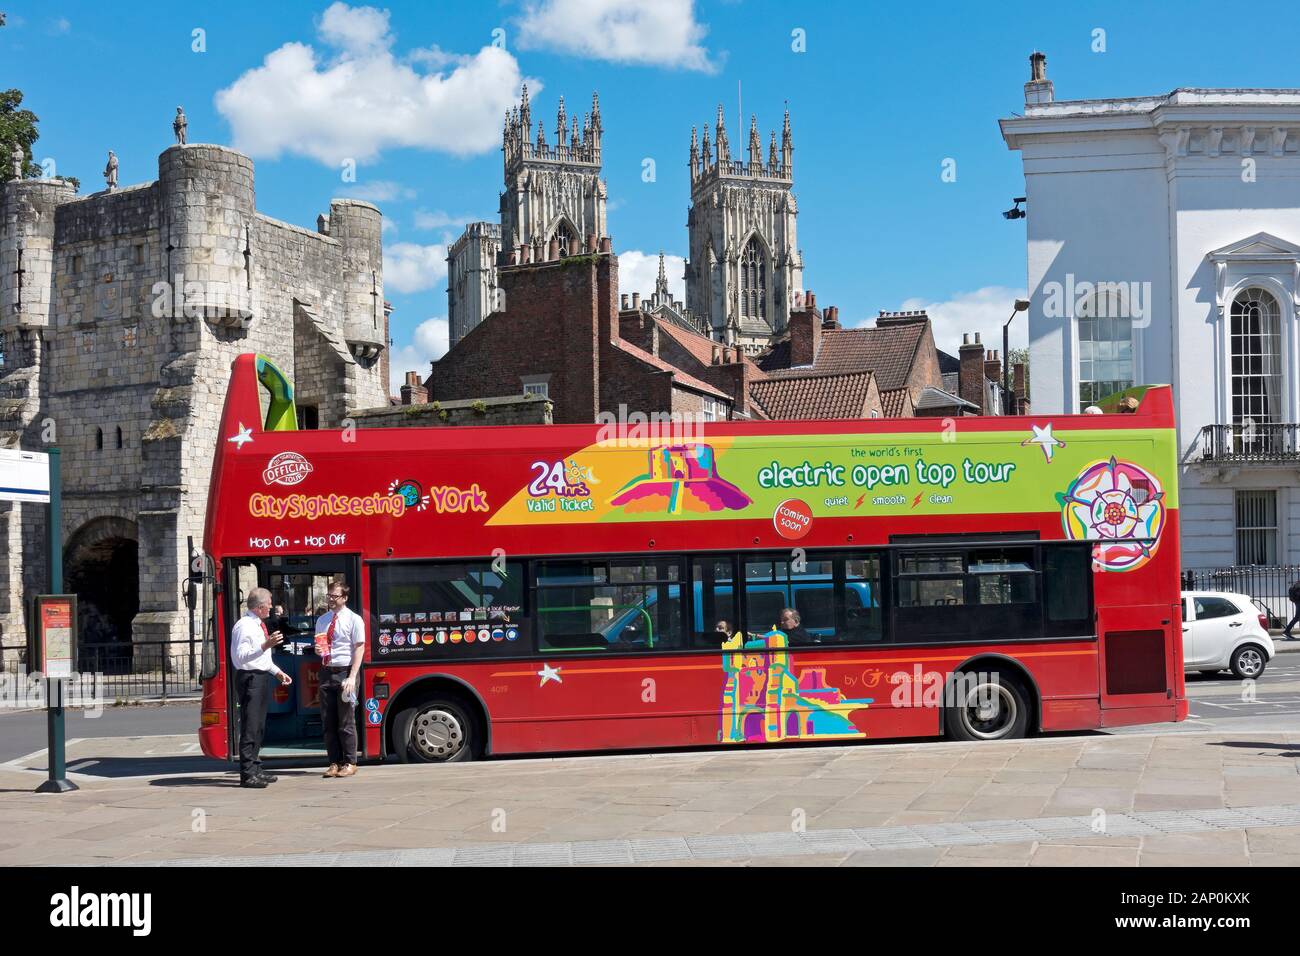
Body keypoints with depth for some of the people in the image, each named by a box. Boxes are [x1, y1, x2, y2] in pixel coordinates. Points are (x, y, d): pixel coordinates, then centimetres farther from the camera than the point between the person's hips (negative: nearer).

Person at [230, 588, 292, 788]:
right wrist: (265, 646, -32)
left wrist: (278, 672, 23)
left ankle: (255, 769, 22)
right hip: (249, 679, -10)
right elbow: (241, 656, -24)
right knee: (250, 727, -10)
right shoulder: (244, 626, -15)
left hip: (260, 677, 10)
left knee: (259, 727, 14)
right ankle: (247, 774, -10)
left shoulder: (259, 625, 16)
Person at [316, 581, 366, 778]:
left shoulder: (353, 619, -4)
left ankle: (349, 763, 5)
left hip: (345, 672, -6)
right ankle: (334, 762, 13)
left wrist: (352, 677, -16)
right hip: (326, 671, 6)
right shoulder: (322, 620, 14)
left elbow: (359, 649, -8)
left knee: (346, 721, -3)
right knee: (328, 722, 6)